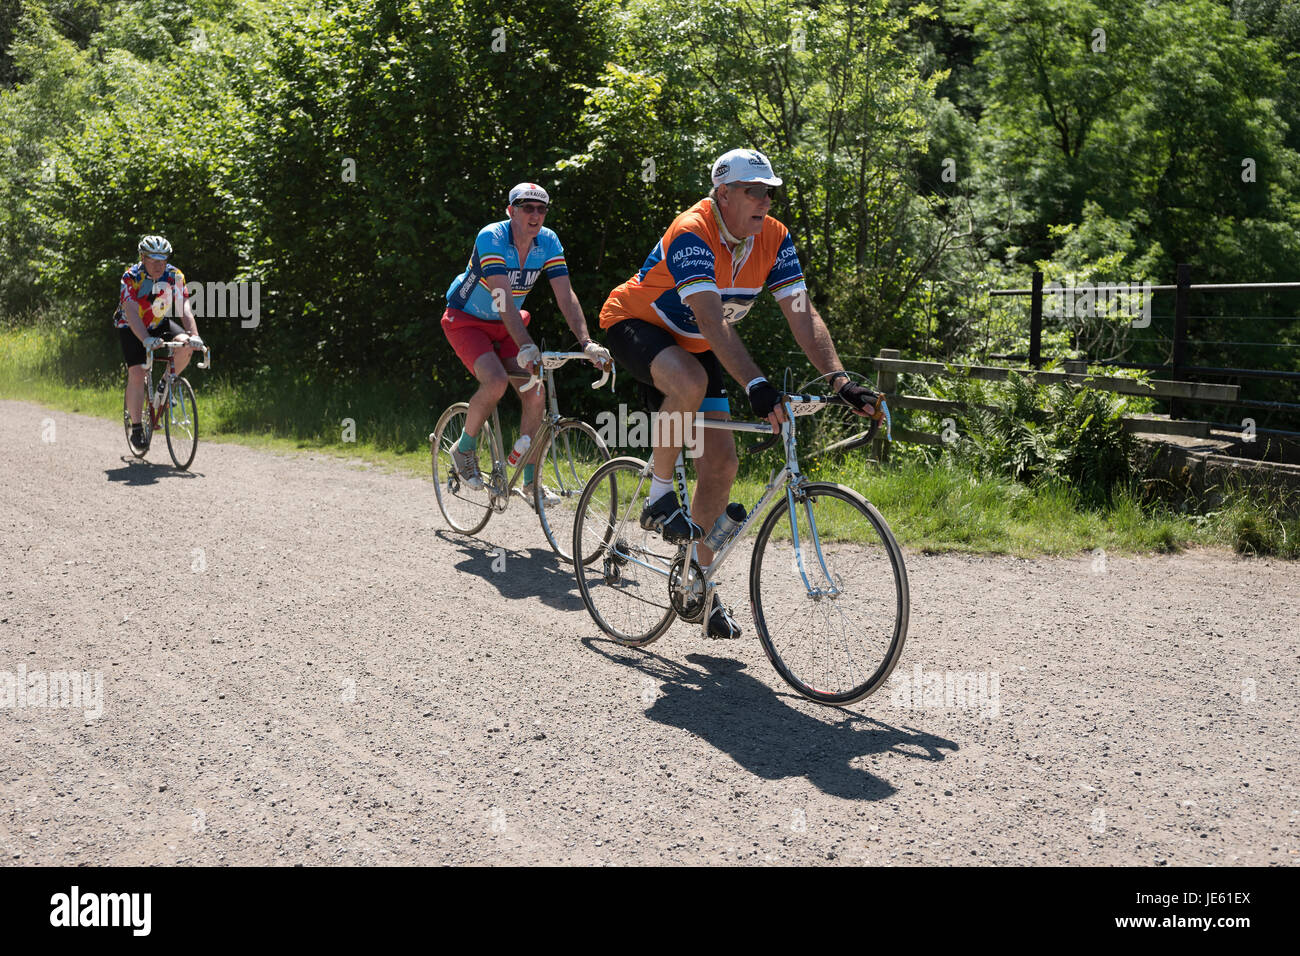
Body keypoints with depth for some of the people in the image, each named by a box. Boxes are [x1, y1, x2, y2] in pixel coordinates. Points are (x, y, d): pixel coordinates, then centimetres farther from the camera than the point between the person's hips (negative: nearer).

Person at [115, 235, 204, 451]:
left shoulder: (175, 276, -18)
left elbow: (184, 308, -27)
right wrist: (146, 339, -53)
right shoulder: (131, 277, -26)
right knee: (136, 373, -19)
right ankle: (136, 428, -9)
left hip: (160, 324, 3)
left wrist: (194, 335, -44)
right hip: (131, 328, -3)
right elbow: (132, 313, -37)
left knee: (186, 346, -25)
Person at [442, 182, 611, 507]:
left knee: (536, 395, -8)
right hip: (467, 321, -5)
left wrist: (587, 343, -29)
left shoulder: (548, 242, -11)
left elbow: (566, 297, -16)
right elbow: (504, 299, -37)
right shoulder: (491, 237, -27)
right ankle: (464, 449, -2)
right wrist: (526, 346, -48)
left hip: (504, 326, 6)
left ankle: (530, 483, 5)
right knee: (496, 381, -29)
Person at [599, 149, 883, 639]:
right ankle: (659, 496, -17)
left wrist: (840, 379, -28)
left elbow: (803, 315, -15)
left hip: (692, 345, 7)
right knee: (690, 382, -40)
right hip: (633, 324, -6)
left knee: (721, 464, -3)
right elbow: (713, 321, -41)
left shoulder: (774, 239, -12)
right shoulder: (692, 234, -31)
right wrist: (756, 385, -51)